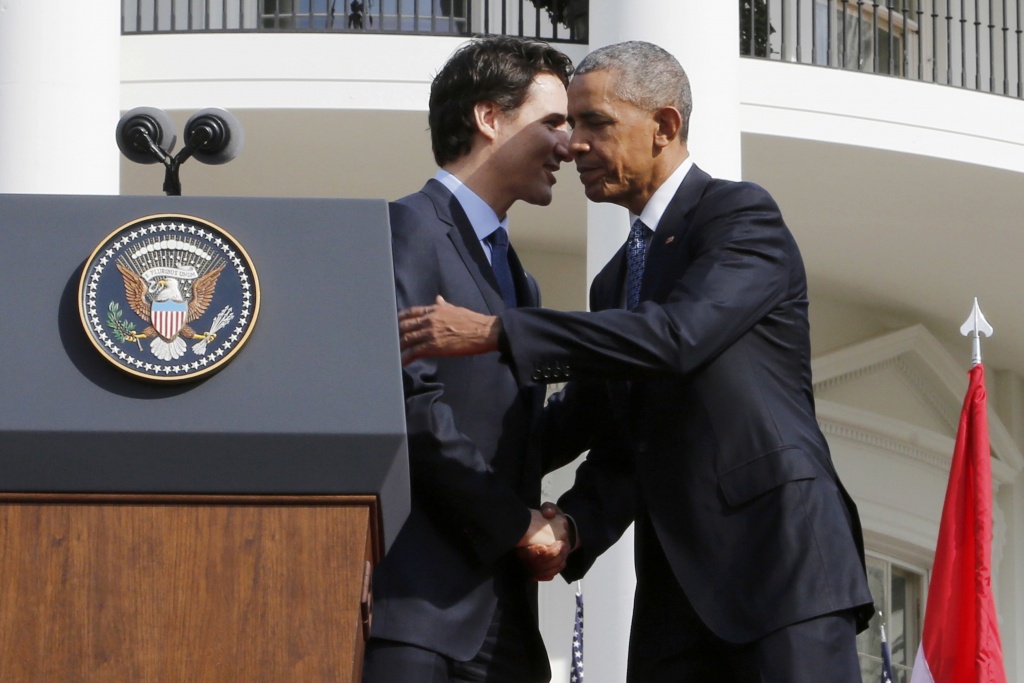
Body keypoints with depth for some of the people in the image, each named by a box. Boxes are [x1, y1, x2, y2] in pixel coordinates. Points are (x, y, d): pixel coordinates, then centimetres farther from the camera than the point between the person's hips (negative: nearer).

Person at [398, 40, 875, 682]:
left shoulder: (742, 215, -1)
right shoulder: (616, 281, 24)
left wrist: (494, 333, -21)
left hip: (779, 556, -7)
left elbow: (678, 335, -19)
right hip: (675, 582, 8)